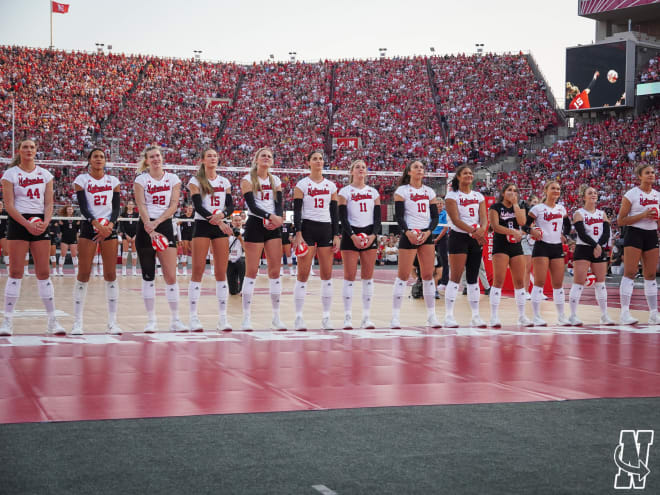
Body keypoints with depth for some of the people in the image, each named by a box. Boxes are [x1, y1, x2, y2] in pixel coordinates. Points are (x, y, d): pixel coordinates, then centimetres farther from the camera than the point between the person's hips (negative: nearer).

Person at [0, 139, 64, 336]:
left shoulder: (45, 174, 10)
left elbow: (49, 203, 8)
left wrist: (45, 222, -11)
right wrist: (27, 224, -16)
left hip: (40, 224, 3)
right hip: (18, 223, -3)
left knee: (44, 273, 2)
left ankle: (52, 320, 5)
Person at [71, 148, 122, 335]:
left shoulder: (113, 181, 10)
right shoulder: (81, 179, 2)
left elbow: (116, 207, 5)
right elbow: (83, 207, -8)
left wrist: (110, 225, -13)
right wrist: (97, 225, -22)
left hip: (109, 228, 2)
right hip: (89, 227, -2)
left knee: (111, 274, -1)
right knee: (83, 274, -6)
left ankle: (112, 322, 3)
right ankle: (77, 322, -1)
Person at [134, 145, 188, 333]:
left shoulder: (172, 179, 8)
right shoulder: (141, 179, 2)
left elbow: (173, 205, 0)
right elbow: (141, 206, -8)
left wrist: (157, 222, -15)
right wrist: (150, 229, -21)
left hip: (165, 225, 1)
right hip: (146, 227, -1)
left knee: (171, 275, -5)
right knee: (148, 276, 2)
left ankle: (175, 320, 2)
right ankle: (151, 320, 8)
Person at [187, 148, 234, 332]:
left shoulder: (224, 182, 15)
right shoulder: (195, 181, 3)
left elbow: (230, 206, 7)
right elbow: (198, 206, -8)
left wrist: (222, 215, -16)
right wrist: (215, 220, -20)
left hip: (221, 227, 4)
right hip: (202, 226, -4)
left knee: (221, 272, 1)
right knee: (198, 270, -8)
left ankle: (222, 317, 4)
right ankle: (193, 317, -6)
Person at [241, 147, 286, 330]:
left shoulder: (276, 180, 15)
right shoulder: (247, 180, 0)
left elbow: (279, 203, 5)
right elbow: (251, 205, -11)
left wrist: (278, 218, -16)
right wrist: (270, 216, -25)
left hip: (273, 226, 5)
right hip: (255, 224, -5)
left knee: (275, 271, 2)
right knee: (252, 271, -6)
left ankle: (276, 317, 8)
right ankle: (246, 317, -2)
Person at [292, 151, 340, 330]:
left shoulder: (331, 186, 12)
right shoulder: (302, 184, 1)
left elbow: (334, 212, 13)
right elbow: (297, 211, -4)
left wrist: (336, 235, 5)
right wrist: (298, 234, -15)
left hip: (326, 229, 4)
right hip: (307, 228, -4)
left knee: (327, 274, 1)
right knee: (303, 274, -6)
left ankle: (326, 317, 7)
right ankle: (298, 317, -2)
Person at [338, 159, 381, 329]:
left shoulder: (373, 192, 13)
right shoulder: (345, 191, 2)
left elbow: (378, 217, 9)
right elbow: (343, 217, -5)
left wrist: (373, 235, -8)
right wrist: (352, 236, -17)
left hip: (369, 235, 3)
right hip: (350, 235, -3)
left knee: (368, 276, 2)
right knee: (349, 275, -6)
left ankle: (367, 317, 5)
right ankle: (347, 317, -2)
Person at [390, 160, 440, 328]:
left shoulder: (429, 192, 14)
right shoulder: (402, 190, 3)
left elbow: (435, 216, 10)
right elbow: (399, 215, -5)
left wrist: (428, 232, -7)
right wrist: (407, 232, -19)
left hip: (426, 235, 4)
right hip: (409, 235, -4)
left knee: (428, 275, 3)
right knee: (403, 275, -6)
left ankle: (431, 315, 8)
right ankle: (395, 316, -3)